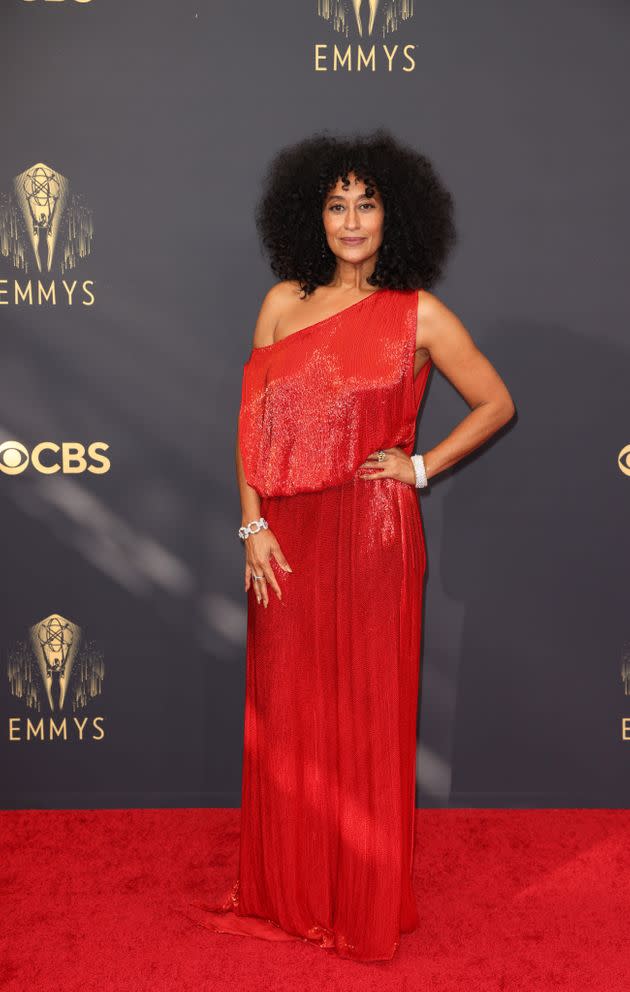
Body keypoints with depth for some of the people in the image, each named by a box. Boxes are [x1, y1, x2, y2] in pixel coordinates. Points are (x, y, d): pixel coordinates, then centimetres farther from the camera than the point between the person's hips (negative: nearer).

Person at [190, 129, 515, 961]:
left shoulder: (419, 314, 0)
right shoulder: (284, 303, 8)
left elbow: (496, 403, 8)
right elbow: (254, 422, 6)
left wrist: (423, 468, -2)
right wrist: (253, 527, -2)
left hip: (373, 534, -3)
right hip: (287, 538, 3)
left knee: (366, 713, 5)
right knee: (285, 711, 10)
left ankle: (365, 908, 24)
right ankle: (284, 893, 29)